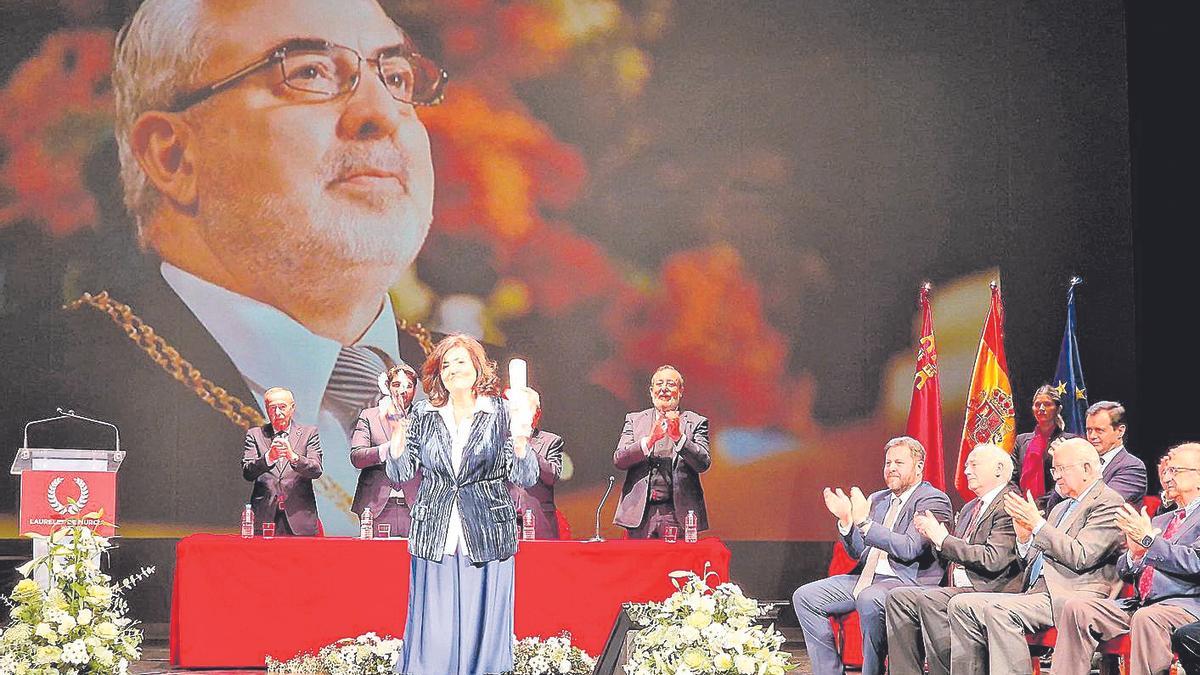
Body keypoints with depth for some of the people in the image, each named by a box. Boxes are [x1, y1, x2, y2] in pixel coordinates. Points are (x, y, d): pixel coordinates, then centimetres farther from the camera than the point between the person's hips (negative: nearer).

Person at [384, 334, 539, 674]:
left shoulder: (501, 413, 2)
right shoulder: (424, 414, 8)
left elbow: (526, 478, -5)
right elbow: (400, 473, 5)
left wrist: (520, 432, -21)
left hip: (487, 540, -1)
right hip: (434, 539, 2)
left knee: (482, 632, 1)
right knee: (432, 636, 1)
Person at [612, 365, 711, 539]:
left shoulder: (696, 422, 8)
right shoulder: (634, 420, 13)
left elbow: (703, 464, -4)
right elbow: (618, 460, 1)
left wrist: (679, 437, -19)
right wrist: (649, 440, -15)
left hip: (679, 513, -1)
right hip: (640, 512, 1)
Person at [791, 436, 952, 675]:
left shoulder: (933, 500, -6)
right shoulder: (877, 500, 19)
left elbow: (910, 548, -20)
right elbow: (857, 552, 17)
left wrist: (864, 522, -26)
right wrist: (846, 520, -2)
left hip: (908, 581, -8)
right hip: (866, 577, 8)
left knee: (869, 599, -39)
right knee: (804, 597, -4)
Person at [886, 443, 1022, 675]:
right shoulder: (970, 508, 22)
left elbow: (993, 559, -19)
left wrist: (944, 539, -12)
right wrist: (934, 536, 2)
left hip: (990, 593, -9)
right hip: (958, 590, 9)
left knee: (930, 600, -30)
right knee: (898, 597, -7)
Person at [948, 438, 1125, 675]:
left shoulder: (1108, 502, -2)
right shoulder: (1061, 508, 26)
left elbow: (1081, 557, -16)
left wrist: (1037, 524, -12)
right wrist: (1024, 538, 3)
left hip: (1071, 596, -9)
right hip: (1036, 593, 9)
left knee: (999, 610, -31)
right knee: (961, 605, -5)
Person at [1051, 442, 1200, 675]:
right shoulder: (1161, 521, 26)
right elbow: (1124, 574, 22)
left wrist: (1149, 540, -12)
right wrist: (1134, 553, -1)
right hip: (1139, 604, 8)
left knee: (1146, 618, -39)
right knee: (1076, 608, -11)